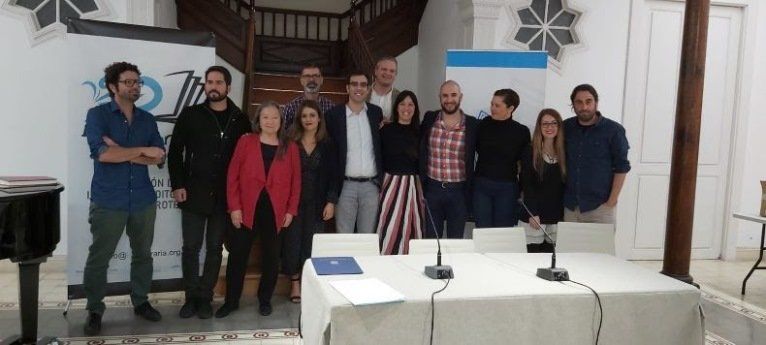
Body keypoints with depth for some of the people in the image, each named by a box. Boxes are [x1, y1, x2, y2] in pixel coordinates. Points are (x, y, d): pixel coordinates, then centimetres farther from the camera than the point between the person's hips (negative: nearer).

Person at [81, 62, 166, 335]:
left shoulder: (147, 120, 9)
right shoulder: (98, 114, -4)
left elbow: (159, 158, -1)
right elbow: (103, 153, -19)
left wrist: (123, 153, -13)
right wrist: (142, 151, -13)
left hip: (143, 200, 4)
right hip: (108, 201, -4)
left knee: (143, 254, 13)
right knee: (99, 258, 4)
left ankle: (141, 302, 29)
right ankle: (94, 311, 19)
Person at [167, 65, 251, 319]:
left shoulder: (240, 120, 3)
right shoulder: (190, 115, 2)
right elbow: (175, 152, 2)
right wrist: (177, 185, -6)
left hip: (224, 196, 1)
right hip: (194, 193, 0)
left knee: (215, 248, 8)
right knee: (191, 247, 5)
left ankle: (205, 298, 20)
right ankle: (191, 297, 19)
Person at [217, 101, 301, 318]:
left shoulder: (290, 148, 2)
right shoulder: (245, 142, 0)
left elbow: (295, 181, 4)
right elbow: (233, 176, -1)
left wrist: (291, 211, -1)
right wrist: (234, 207, -7)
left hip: (276, 211, 1)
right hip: (246, 210, 0)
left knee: (271, 258, 10)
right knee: (237, 255, 6)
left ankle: (265, 300, 27)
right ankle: (231, 301, 22)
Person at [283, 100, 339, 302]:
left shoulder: (328, 145, 4)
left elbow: (333, 175, 3)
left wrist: (331, 201, -4)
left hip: (317, 203, 0)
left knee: (312, 242, -1)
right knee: (292, 240, 2)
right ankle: (295, 283, 16)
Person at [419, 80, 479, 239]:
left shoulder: (473, 125, -4)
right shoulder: (429, 119, 1)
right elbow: (419, 151, 11)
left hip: (459, 191, -1)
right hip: (432, 189, 1)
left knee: (456, 241, 10)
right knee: (430, 239, 11)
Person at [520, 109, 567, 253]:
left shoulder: (563, 153, 7)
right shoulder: (530, 151, -1)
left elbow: (565, 184, 9)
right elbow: (526, 185, -5)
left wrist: (565, 213, 4)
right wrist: (532, 213, -12)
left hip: (557, 215, 3)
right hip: (534, 214, -3)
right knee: (534, 252, -3)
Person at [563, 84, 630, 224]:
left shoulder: (613, 130, -4)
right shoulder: (566, 127, 6)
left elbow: (621, 167, -3)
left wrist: (612, 201, -8)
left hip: (600, 207, -3)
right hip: (570, 206, 3)